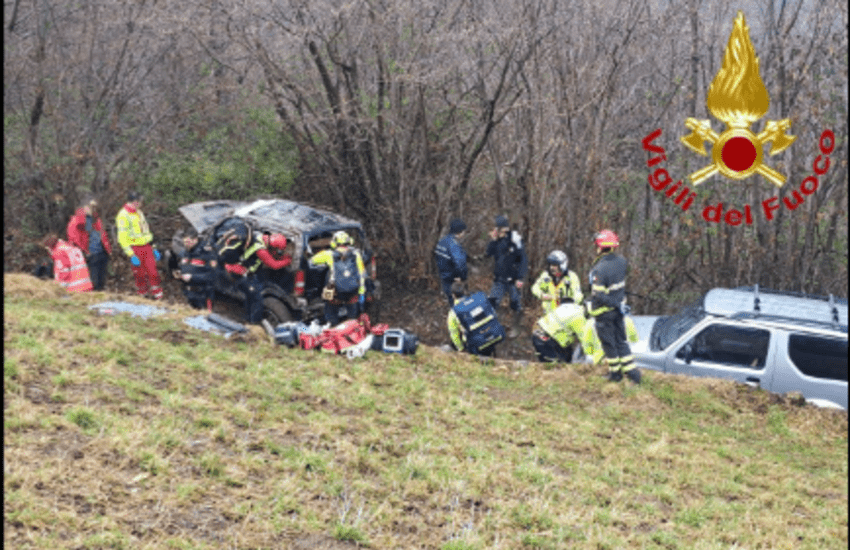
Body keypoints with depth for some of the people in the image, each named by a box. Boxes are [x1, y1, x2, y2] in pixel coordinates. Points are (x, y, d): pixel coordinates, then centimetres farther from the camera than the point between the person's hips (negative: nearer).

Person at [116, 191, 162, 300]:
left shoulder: (138, 212, 16)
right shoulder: (123, 215, -11)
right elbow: (122, 238, -14)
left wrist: (153, 248, 21)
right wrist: (131, 255, -19)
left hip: (146, 246, 6)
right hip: (135, 249, -6)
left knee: (153, 272, 0)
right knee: (140, 275, -1)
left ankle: (159, 297, 6)